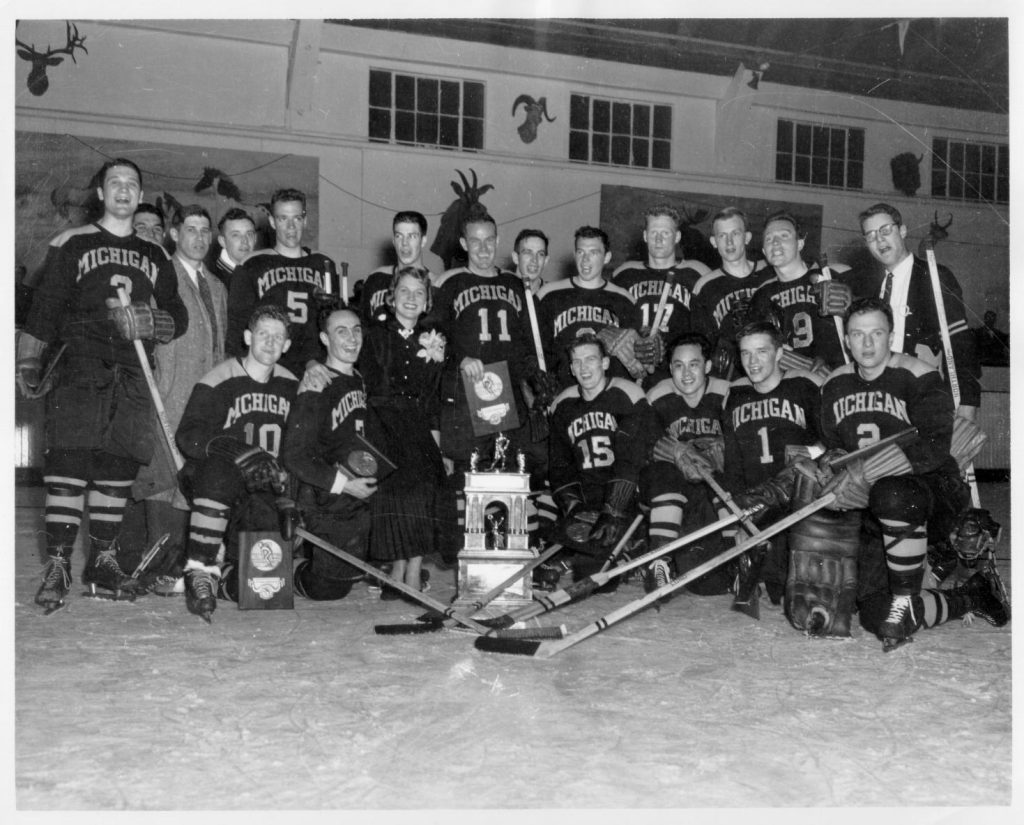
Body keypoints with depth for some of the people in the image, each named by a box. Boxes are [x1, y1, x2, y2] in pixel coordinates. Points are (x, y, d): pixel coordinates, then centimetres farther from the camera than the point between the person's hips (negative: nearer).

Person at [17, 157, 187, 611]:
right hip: (79, 367, -3)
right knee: (68, 458, -12)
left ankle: (103, 560, 12)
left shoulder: (156, 256, 19)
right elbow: (44, 307, 6)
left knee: (119, 467, 2)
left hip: (133, 374, 3)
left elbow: (178, 317, 14)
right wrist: (28, 361, -1)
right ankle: (57, 565, -8)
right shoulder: (71, 244, 10)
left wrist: (150, 322, -7)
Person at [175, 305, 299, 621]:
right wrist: (239, 452, -31)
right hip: (211, 479, -4)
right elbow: (187, 436, -17)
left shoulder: (291, 386, 12)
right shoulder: (218, 381, -7)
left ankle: (224, 573, 11)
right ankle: (199, 573, -36)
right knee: (219, 471, -38)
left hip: (262, 488, 5)